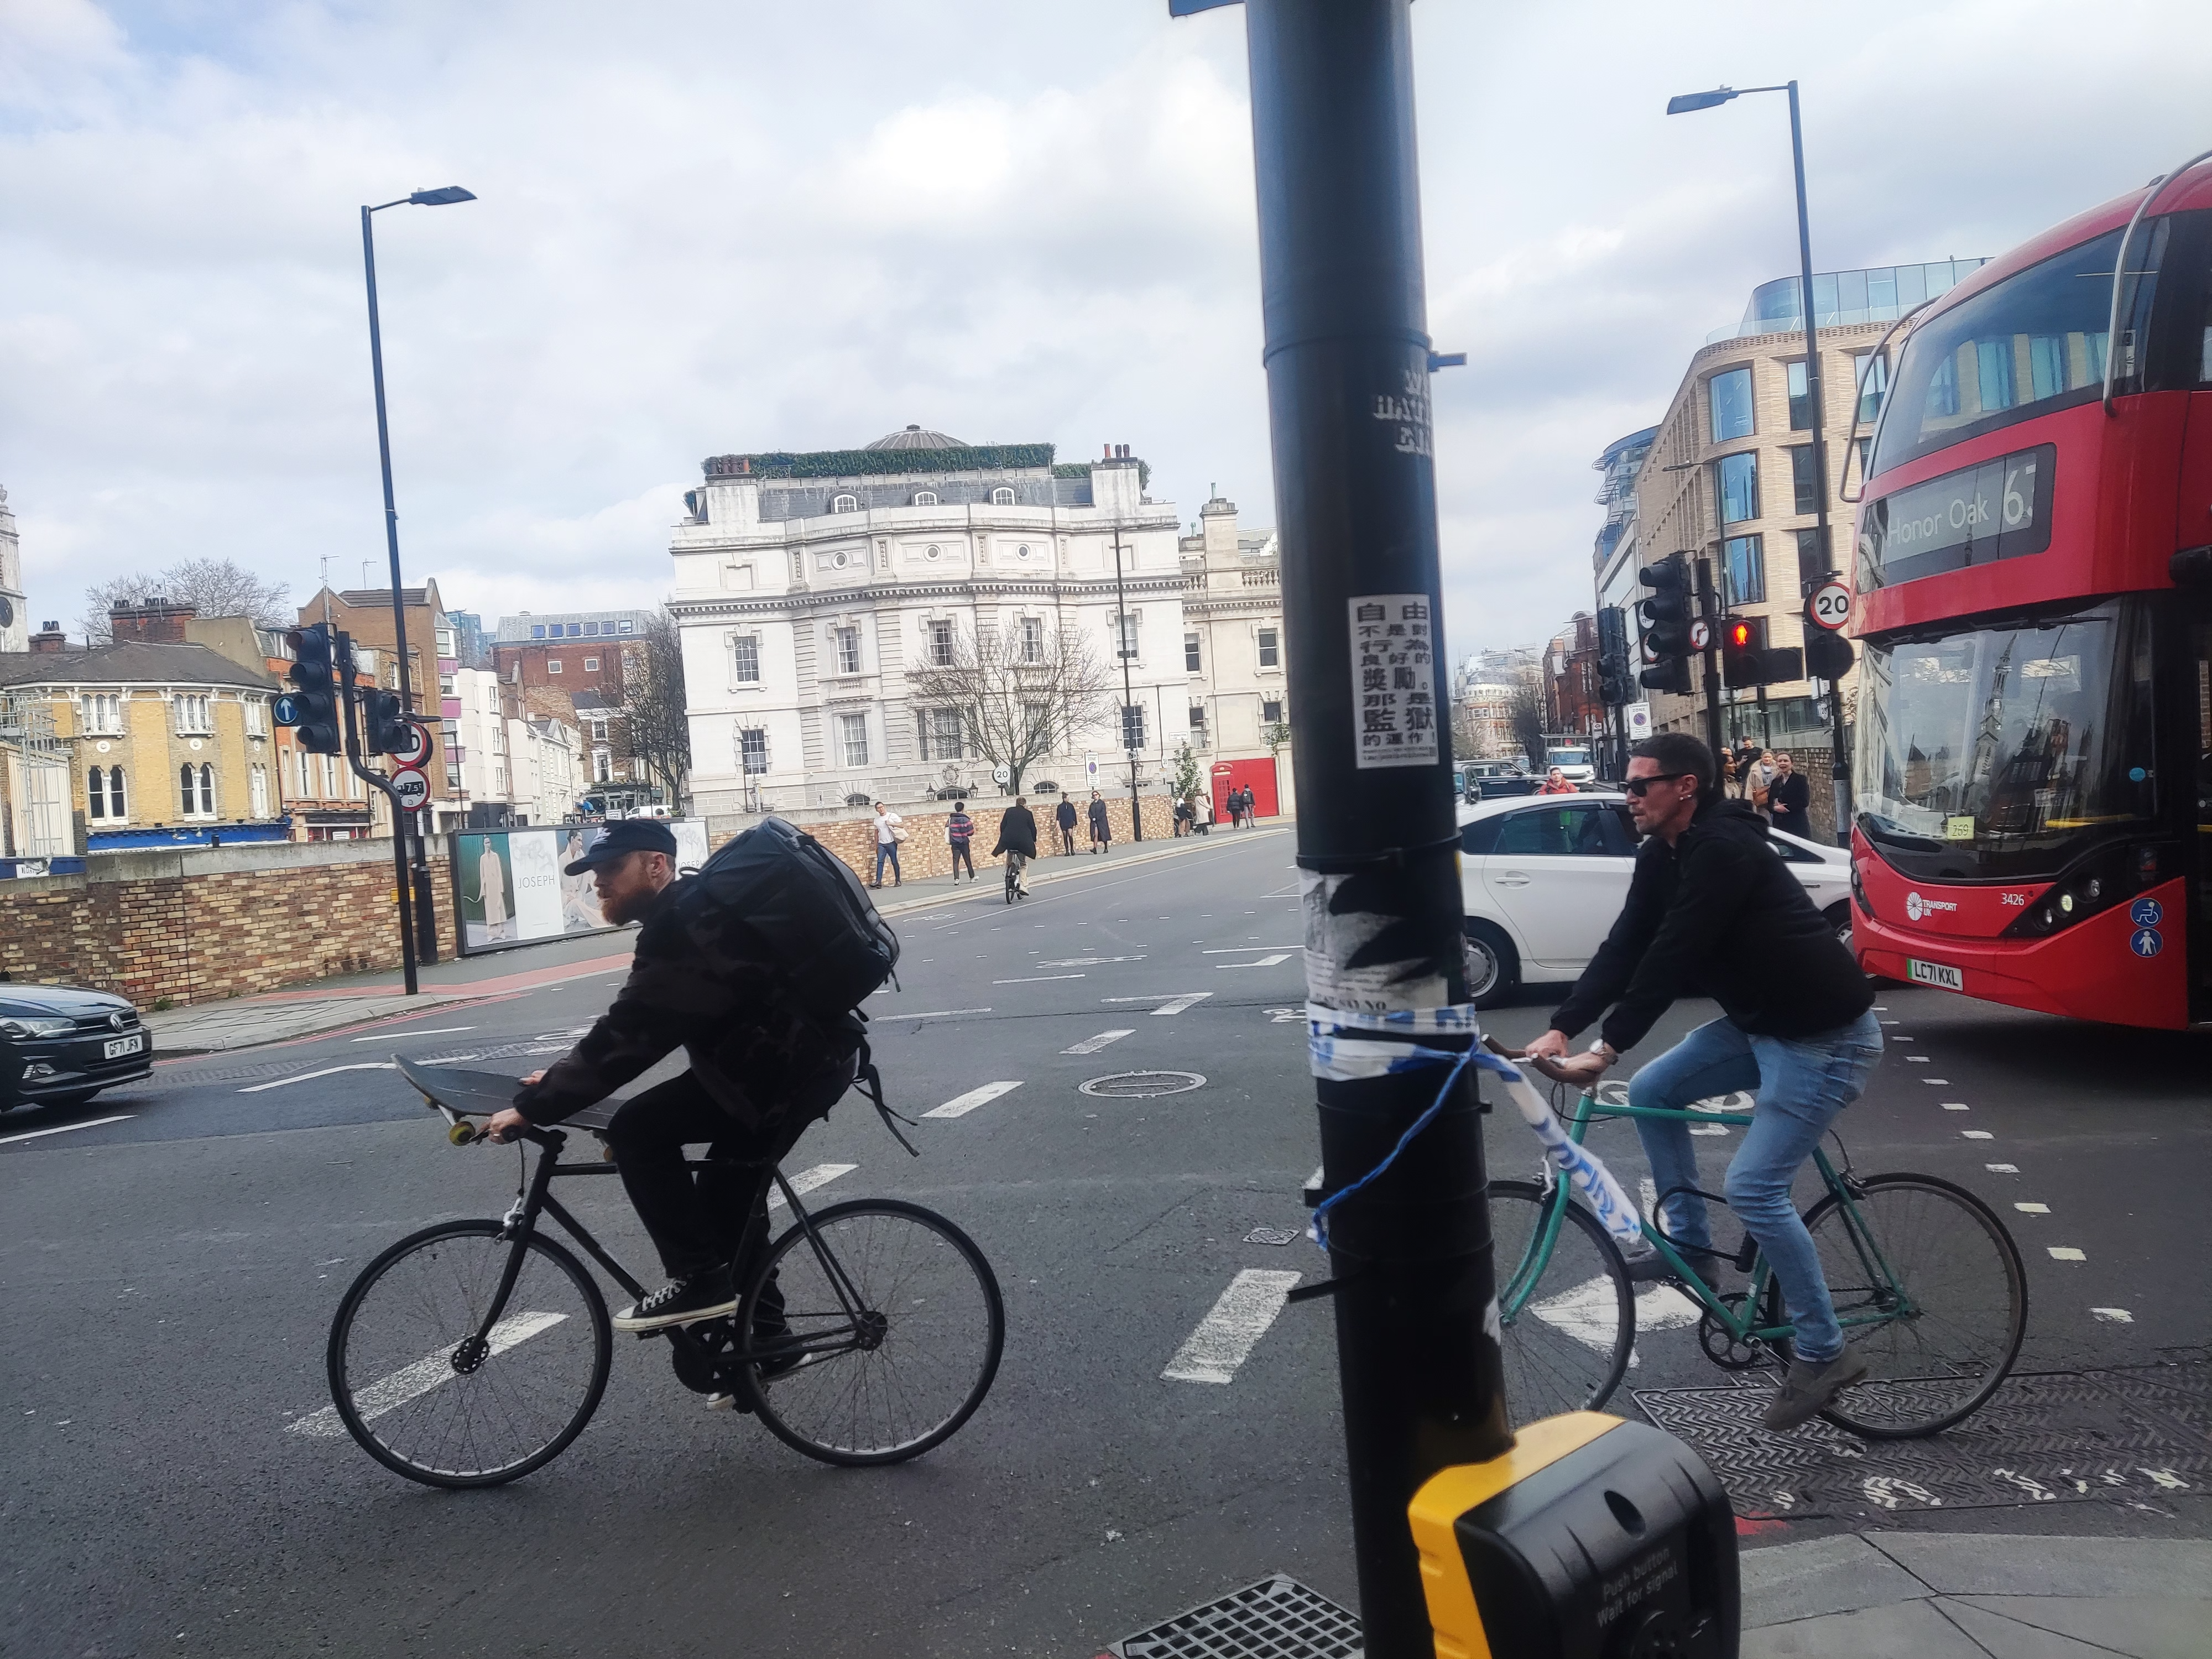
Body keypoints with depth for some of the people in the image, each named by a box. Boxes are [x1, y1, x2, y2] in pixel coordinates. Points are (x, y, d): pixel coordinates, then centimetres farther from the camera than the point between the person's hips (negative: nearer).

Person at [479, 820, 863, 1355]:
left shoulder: (681, 927, -19)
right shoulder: (689, 913, 13)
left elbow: (626, 1034, -24)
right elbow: (635, 1027, 20)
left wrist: (532, 1107, -19)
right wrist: (566, 1076, 16)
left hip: (797, 1062, -11)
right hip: (804, 1052, 11)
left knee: (638, 1131, -13)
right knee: (730, 1190, 19)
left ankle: (700, 1280, -4)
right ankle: (763, 1331, 33)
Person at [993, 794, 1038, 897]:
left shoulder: (1009, 811, 9)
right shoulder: (1028, 814, 3)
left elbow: (1002, 825, 8)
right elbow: (1033, 828, 6)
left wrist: (1003, 837, 19)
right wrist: (1034, 840, 20)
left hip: (1008, 840, 2)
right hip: (1023, 841, -2)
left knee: (1009, 861, 25)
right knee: (1024, 864, 9)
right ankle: (1023, 885, -2)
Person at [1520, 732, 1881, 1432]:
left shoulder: (1722, 849, -25)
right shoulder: (1661, 856, 3)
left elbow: (1672, 956, -30)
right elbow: (1624, 947, 0)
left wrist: (1606, 1048, -30)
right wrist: (1560, 1028, -9)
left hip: (1827, 1036, -9)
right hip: (1758, 1022, 9)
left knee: (1754, 1187, -13)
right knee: (1650, 1091, 8)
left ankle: (1824, 1353, 3)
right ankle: (1690, 1242, 21)